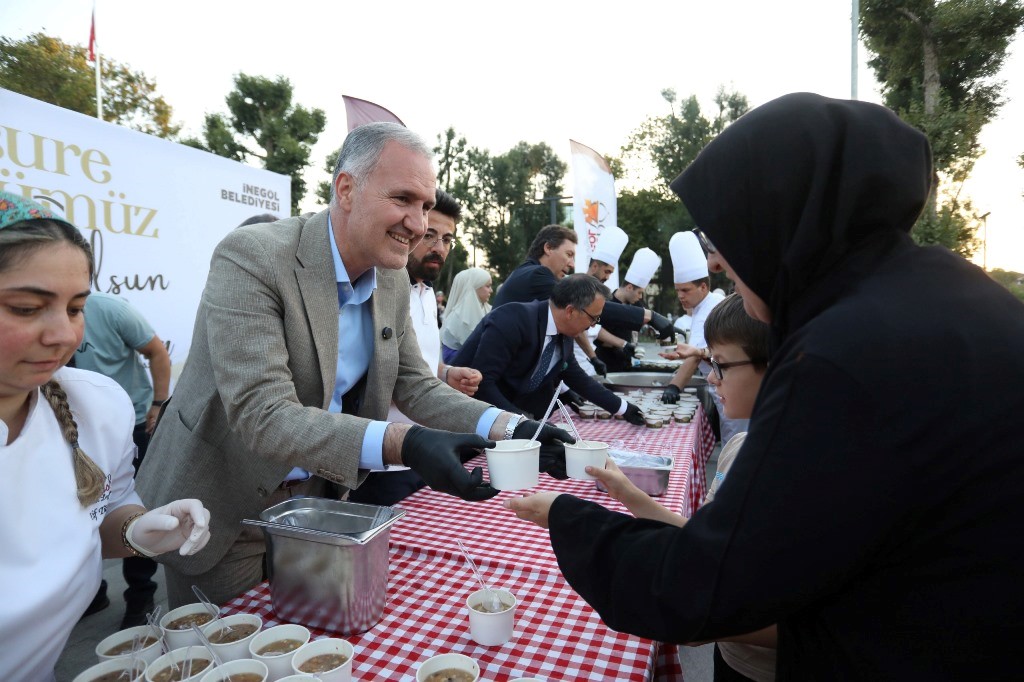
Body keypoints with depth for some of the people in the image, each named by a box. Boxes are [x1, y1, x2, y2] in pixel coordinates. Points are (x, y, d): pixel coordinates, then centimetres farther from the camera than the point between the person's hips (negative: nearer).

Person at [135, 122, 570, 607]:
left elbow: (417, 387, 0)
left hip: (317, 498, 6)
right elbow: (262, 414, -32)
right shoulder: (250, 258, -24)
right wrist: (401, 444, -44)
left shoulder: (393, 281, -3)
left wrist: (507, 429, -17)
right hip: (225, 513, -5)